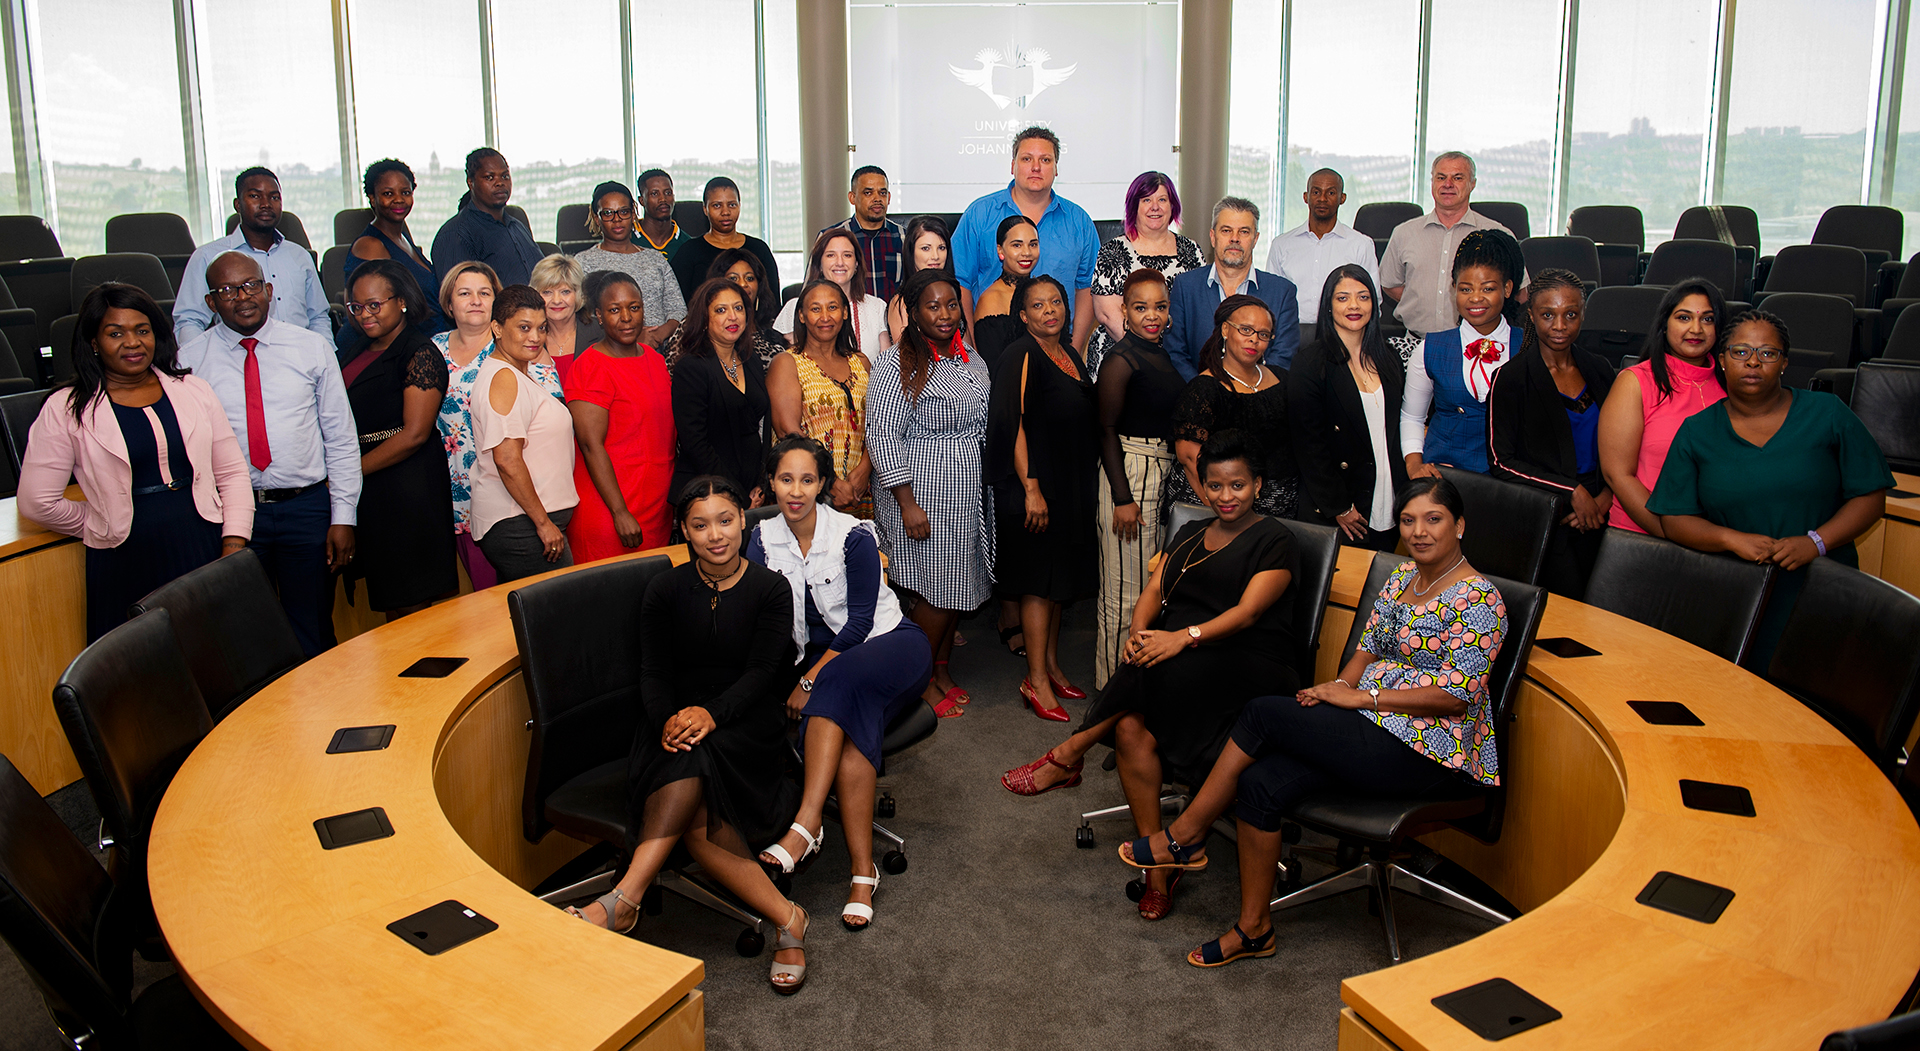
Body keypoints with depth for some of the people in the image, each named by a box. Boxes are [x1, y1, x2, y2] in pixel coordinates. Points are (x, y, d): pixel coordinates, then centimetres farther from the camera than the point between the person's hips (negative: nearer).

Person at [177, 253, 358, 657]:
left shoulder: (313, 348, 4)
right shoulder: (189, 360, 3)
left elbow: (341, 438, 4)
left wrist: (343, 516, -1)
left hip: (307, 506, 0)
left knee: (313, 635, 8)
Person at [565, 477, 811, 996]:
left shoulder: (770, 589, 3)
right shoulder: (666, 591, 8)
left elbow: (760, 673, -7)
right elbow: (653, 673, 1)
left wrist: (711, 714, -25)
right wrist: (669, 720, -22)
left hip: (749, 724, -2)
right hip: (679, 717, 2)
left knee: (695, 759, -36)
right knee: (693, 815, -30)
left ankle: (623, 899, -37)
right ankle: (786, 920, -31)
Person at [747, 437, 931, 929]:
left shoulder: (853, 536, -12)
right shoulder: (763, 540, 2)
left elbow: (859, 623, -13)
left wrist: (810, 681, -20)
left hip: (891, 644, -3)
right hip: (825, 658, 3)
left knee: (838, 683, -37)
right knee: (849, 728, -29)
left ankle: (806, 825, -41)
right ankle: (863, 872, -30)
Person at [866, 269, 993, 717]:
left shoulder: (972, 360, 11)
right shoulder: (897, 366, -12)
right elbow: (883, 436, -15)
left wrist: (987, 490, 17)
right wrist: (908, 503, -19)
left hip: (969, 494, 7)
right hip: (922, 493, -7)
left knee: (957, 588, 12)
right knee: (936, 590, -3)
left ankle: (942, 670, 27)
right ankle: (922, 680, 13)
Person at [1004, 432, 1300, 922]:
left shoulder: (1274, 540, 3)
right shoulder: (1189, 535, 22)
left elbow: (1248, 611, -11)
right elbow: (1154, 591, 11)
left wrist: (1185, 636, -25)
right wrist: (1139, 632, -12)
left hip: (1245, 667, -5)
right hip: (1179, 664, 5)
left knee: (1160, 671, -35)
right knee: (1131, 727, -26)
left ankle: (1068, 756, -20)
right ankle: (1158, 866, -21)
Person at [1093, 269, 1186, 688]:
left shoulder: (1161, 355, 13)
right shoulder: (1122, 359, -11)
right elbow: (1107, 430, -13)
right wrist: (1122, 497, -17)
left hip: (1162, 473, 9)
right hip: (1130, 471, -8)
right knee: (1125, 589, -3)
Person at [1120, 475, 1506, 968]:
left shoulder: (1479, 600, -11)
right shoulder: (1402, 576, 14)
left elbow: (1457, 695, -17)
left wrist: (1360, 696, -16)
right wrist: (1339, 686, -2)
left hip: (1429, 755, -7)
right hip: (1375, 728, 8)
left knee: (1264, 712, -19)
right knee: (1260, 783, -17)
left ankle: (1185, 835, -4)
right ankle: (1253, 928, -4)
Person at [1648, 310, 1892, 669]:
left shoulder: (1828, 414, 6)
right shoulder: (1695, 432, 7)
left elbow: (1870, 497, 4)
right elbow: (1673, 519, 2)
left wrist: (1816, 542, -11)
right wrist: (1731, 539, -15)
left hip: (1820, 596, 0)